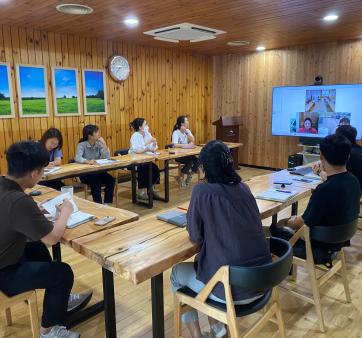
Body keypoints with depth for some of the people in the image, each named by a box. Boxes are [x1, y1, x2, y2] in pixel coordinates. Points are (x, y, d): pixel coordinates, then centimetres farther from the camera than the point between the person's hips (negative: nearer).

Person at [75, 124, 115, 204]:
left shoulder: (99, 144, 2)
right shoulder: (82, 145, -12)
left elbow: (106, 157, -7)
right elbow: (77, 158, -29)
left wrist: (104, 144, -16)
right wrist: (87, 161, -47)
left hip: (98, 171, 5)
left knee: (111, 180, -19)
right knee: (96, 182, -32)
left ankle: (107, 203, -10)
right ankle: (98, 204, -18)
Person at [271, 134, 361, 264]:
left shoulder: (325, 190, -32)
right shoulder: (353, 181, -7)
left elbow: (304, 222, -20)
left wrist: (288, 222, -1)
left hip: (320, 248, -8)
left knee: (275, 229, 9)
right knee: (294, 220, 21)